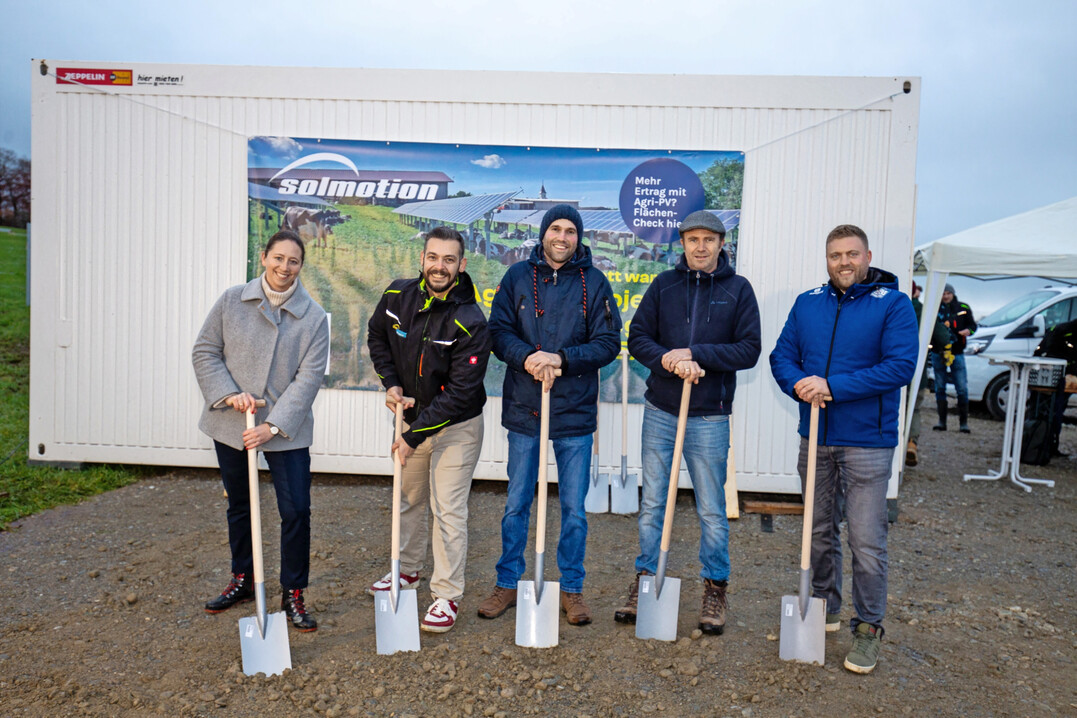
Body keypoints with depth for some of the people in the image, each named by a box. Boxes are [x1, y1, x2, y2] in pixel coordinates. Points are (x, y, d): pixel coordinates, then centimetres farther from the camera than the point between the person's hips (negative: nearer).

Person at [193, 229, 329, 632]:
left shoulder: (313, 317, -6)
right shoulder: (232, 301, -1)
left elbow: (309, 378, -10)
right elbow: (205, 352, 2)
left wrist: (273, 426, -17)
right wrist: (229, 394, -13)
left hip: (286, 430, -2)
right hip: (229, 424, 2)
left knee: (296, 511, -5)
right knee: (239, 506, 18)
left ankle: (293, 595, 13)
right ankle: (242, 580, 38)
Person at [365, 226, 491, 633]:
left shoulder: (470, 323, -25)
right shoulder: (398, 296, -8)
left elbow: (460, 393, -25)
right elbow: (377, 335, 11)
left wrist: (415, 435, -22)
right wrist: (390, 383, -2)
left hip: (456, 427, -6)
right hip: (412, 415, 6)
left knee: (448, 509, -3)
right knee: (408, 499, 20)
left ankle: (447, 596, 12)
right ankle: (407, 570, 42)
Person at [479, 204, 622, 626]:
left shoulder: (594, 283, 1)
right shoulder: (517, 277, 4)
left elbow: (608, 343, -3)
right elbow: (498, 331, 0)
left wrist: (562, 358, -18)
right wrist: (527, 357, -19)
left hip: (575, 414, 0)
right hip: (524, 411, 1)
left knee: (574, 508, 9)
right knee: (516, 504, 12)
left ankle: (572, 588, 26)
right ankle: (507, 584, 28)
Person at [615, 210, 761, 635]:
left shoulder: (738, 289, 1)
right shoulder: (664, 285, 5)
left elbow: (749, 349, -5)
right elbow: (638, 338, 2)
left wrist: (694, 353, -16)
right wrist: (669, 360, -17)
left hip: (709, 416, -2)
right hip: (659, 411, 2)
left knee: (711, 510, 8)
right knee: (652, 503, 11)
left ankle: (715, 589, 24)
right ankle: (645, 580, 25)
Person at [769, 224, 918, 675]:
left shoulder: (893, 305, -6)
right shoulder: (807, 303, 8)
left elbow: (901, 366, -17)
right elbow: (782, 355, 7)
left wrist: (832, 387, -22)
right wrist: (800, 384, -15)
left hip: (867, 442, -4)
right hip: (815, 438, 5)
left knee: (867, 541, 0)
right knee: (819, 531, 17)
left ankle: (868, 627, 19)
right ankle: (825, 608, 35)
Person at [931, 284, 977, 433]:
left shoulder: (963, 308, 5)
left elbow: (972, 324, 12)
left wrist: (968, 331, -9)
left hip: (957, 353, 0)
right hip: (938, 353, 0)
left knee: (962, 389, -4)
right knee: (940, 388, 6)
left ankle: (963, 422, 3)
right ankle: (942, 421, 13)